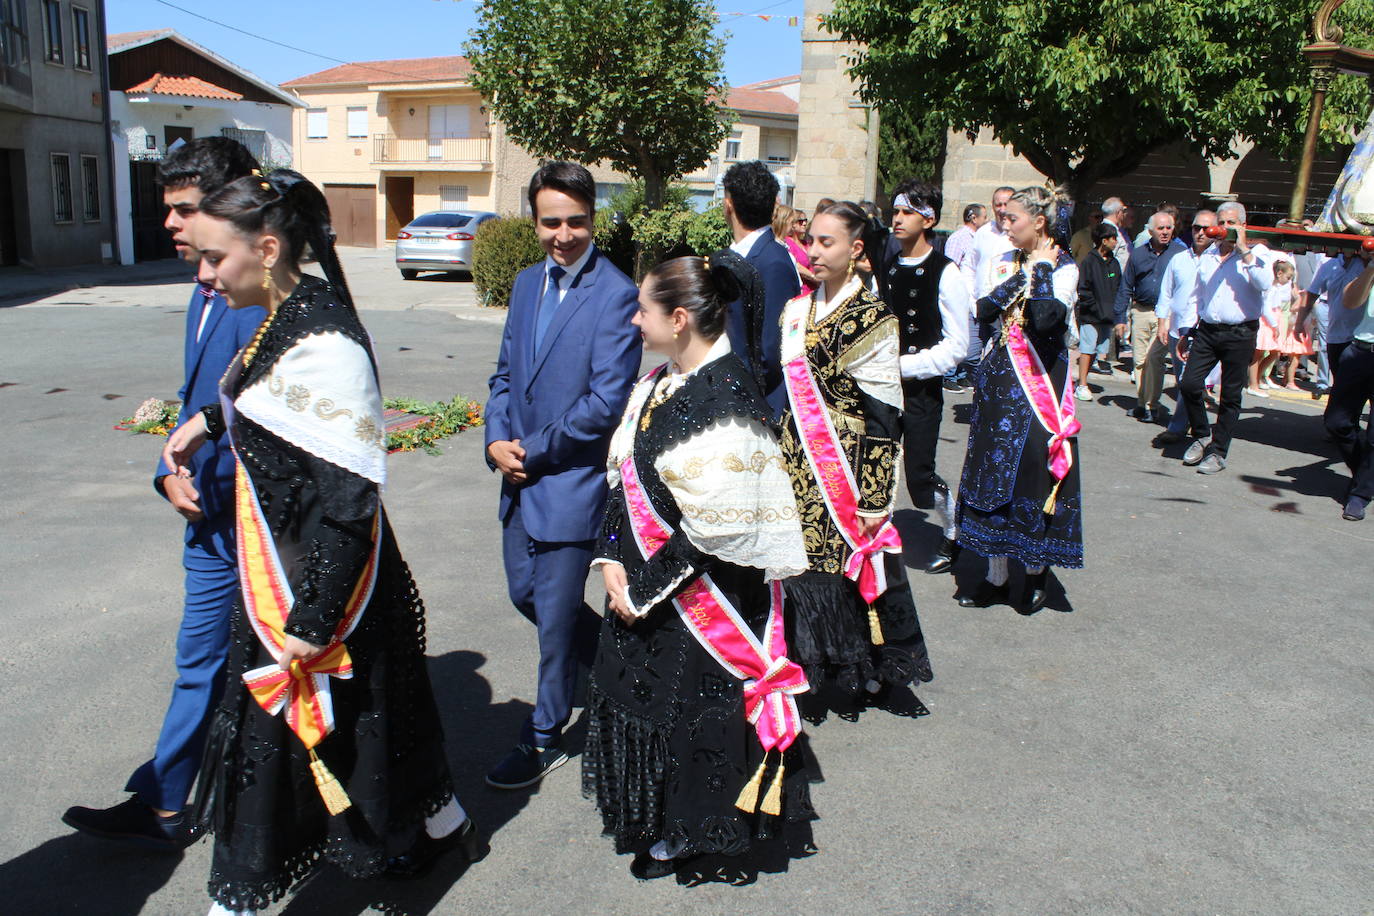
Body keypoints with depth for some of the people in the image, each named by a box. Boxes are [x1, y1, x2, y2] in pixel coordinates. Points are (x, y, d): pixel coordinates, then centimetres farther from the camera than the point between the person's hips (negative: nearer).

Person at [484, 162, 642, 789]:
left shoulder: (614, 295, -15)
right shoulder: (527, 283, 9)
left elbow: (605, 403, -19)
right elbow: (506, 373, 14)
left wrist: (533, 451, -13)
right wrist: (497, 441, -3)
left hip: (572, 479, -8)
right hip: (521, 476, 8)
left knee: (555, 616, 3)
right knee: (524, 593, 20)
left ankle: (544, 739, 22)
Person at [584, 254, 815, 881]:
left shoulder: (725, 400, -23)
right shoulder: (658, 383, 4)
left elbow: (713, 530, -25)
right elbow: (625, 477, 7)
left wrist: (643, 586, -17)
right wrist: (613, 559, -5)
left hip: (704, 597, -8)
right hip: (644, 585, 8)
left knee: (686, 707, 9)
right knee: (639, 693, 20)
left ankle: (687, 834, 34)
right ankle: (655, 819, 42)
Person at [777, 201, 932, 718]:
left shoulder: (872, 319, -10)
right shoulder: (797, 311, 9)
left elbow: (883, 416, -12)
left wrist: (873, 499, -14)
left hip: (845, 462, -6)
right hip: (798, 461, 6)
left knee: (844, 562, 1)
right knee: (803, 560, 8)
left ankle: (857, 672, 20)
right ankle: (819, 670, 24)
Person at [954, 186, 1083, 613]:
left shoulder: (1065, 268, -7)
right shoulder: (1007, 262, 10)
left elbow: (1046, 318, -25)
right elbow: (983, 311, -4)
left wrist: (1042, 269, -16)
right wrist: (1021, 276, -9)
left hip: (1040, 383, -6)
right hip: (999, 379, 6)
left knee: (1033, 471, -1)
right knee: (993, 470, 6)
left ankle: (1036, 570, 20)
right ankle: (996, 578, 16)